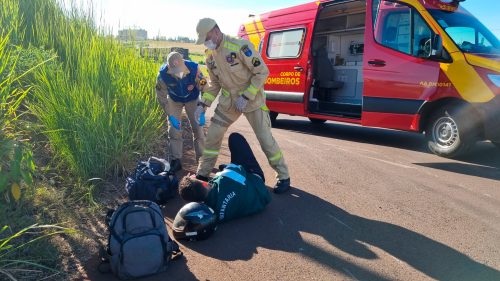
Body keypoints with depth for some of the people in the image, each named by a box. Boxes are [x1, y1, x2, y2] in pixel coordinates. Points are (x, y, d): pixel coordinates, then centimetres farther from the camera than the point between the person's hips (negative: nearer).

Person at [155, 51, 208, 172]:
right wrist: (171, 116, -23)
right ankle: (175, 161, 7)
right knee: (174, 130, -5)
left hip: (192, 99, 0)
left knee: (198, 129, -2)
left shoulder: (194, 69, -37)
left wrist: (202, 113, -25)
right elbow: (161, 96, -18)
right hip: (174, 100, 1)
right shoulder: (163, 74, -33)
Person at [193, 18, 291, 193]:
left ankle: (283, 177, 14)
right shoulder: (210, 56, 1)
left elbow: (262, 72, -19)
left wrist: (246, 97, -22)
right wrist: (203, 104, 0)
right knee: (212, 136, 4)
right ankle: (202, 174, 22)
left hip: (252, 100, -6)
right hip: (228, 101, 6)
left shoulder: (240, 47, -22)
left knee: (266, 139, -4)